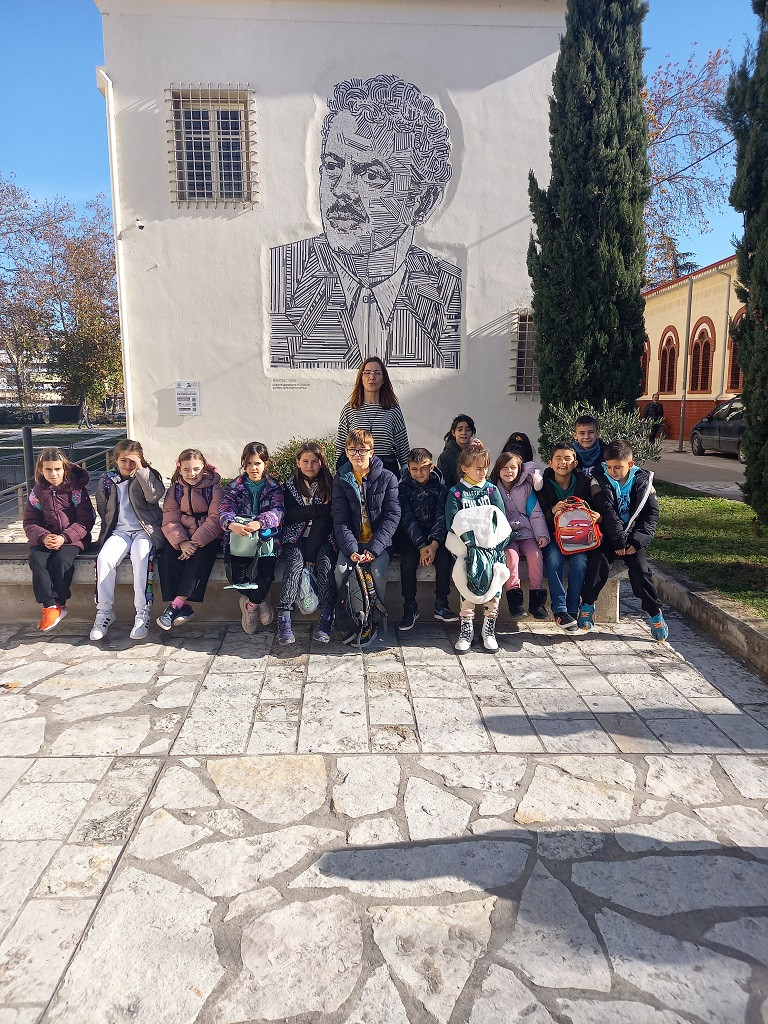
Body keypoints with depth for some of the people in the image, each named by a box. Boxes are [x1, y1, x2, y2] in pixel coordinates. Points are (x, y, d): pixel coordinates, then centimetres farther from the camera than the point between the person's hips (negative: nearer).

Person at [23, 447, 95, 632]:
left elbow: (86, 520, -6)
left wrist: (64, 537, -19)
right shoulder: (37, 492, 8)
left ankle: (60, 604, -15)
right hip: (44, 539, 3)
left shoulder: (76, 489, -2)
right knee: (37, 560, -27)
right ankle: (50, 607, -26)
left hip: (71, 538, -3)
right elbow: (30, 522, 7)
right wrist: (43, 537, -15)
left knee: (61, 559, -31)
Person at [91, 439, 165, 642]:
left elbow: (155, 494, -16)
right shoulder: (107, 480, 13)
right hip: (119, 531, 3)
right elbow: (102, 510, 22)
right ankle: (104, 611, -15)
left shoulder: (148, 476, 5)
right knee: (103, 557, -26)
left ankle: (142, 612, -30)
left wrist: (140, 469, -16)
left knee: (140, 556, -34)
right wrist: (108, 530, 10)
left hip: (145, 530, -3)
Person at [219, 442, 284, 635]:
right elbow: (224, 509, -3)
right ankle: (261, 601, 4)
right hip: (238, 538, 1)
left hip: (266, 538, -1)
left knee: (266, 573, -28)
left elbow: (278, 511, -8)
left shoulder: (274, 487, 10)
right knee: (236, 575, -25)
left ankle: (251, 604, 2)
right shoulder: (235, 486, 12)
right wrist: (232, 524, -29)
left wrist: (259, 523, -31)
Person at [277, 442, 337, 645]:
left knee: (325, 561, -29)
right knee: (295, 562, -28)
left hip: (322, 538, 0)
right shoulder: (290, 485, 7)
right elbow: (290, 516, -6)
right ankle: (283, 619, -34)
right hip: (296, 538, 0)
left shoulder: (329, 485, 3)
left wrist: (311, 553, -17)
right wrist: (320, 510, -15)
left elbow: (327, 518, -7)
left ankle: (326, 619, -32)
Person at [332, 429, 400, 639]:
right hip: (351, 541, 2)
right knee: (341, 570, -24)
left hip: (378, 541, -2)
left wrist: (374, 548, -17)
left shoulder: (387, 478, -1)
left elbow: (392, 516, -6)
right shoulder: (341, 479, 4)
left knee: (378, 571, -28)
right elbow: (340, 519, -3)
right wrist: (351, 549, -18)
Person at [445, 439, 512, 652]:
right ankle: (467, 626, -24)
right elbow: (452, 524, -1)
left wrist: (492, 538, -11)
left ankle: (489, 627, -20)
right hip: (465, 545, -2)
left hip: (491, 544, 2)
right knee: (467, 570, -32)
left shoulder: (492, 490, 16)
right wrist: (469, 537, -17)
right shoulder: (455, 493, 9)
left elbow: (502, 520, 7)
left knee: (496, 569, -29)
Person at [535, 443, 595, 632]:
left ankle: (572, 610, -17)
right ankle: (559, 610, -24)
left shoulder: (583, 483, 0)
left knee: (579, 561, -28)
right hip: (553, 536, -1)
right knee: (554, 560, -30)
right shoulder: (543, 485, -3)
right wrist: (552, 511, -26)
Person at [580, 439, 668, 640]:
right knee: (599, 562, -25)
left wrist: (637, 541, -12)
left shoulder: (643, 481, 1)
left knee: (640, 568, -19)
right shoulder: (600, 480, -5)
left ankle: (654, 613, -2)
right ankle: (587, 604, -7)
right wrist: (619, 541, -20)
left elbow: (651, 514, 0)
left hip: (632, 537, 1)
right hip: (608, 535, -1)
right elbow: (607, 513, -13)